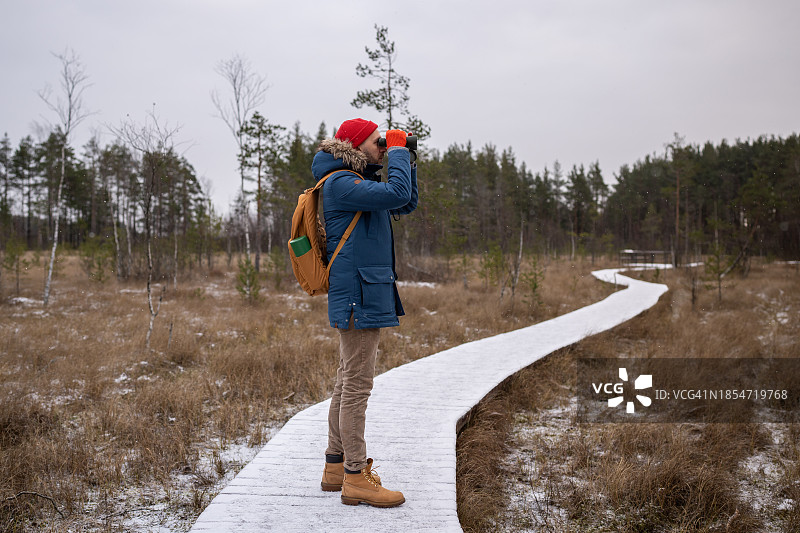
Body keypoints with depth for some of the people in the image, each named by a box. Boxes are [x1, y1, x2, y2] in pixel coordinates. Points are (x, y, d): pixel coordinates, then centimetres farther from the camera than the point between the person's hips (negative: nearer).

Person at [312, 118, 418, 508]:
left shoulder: (360, 182, 19)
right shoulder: (340, 184, -12)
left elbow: (407, 204, 23)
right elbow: (397, 194, -24)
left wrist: (406, 159, 14)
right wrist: (397, 151, -9)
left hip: (361, 298, 11)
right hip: (359, 296, -11)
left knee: (347, 383, 14)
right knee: (357, 385, -7)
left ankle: (336, 466, 23)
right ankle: (355, 478, 0)